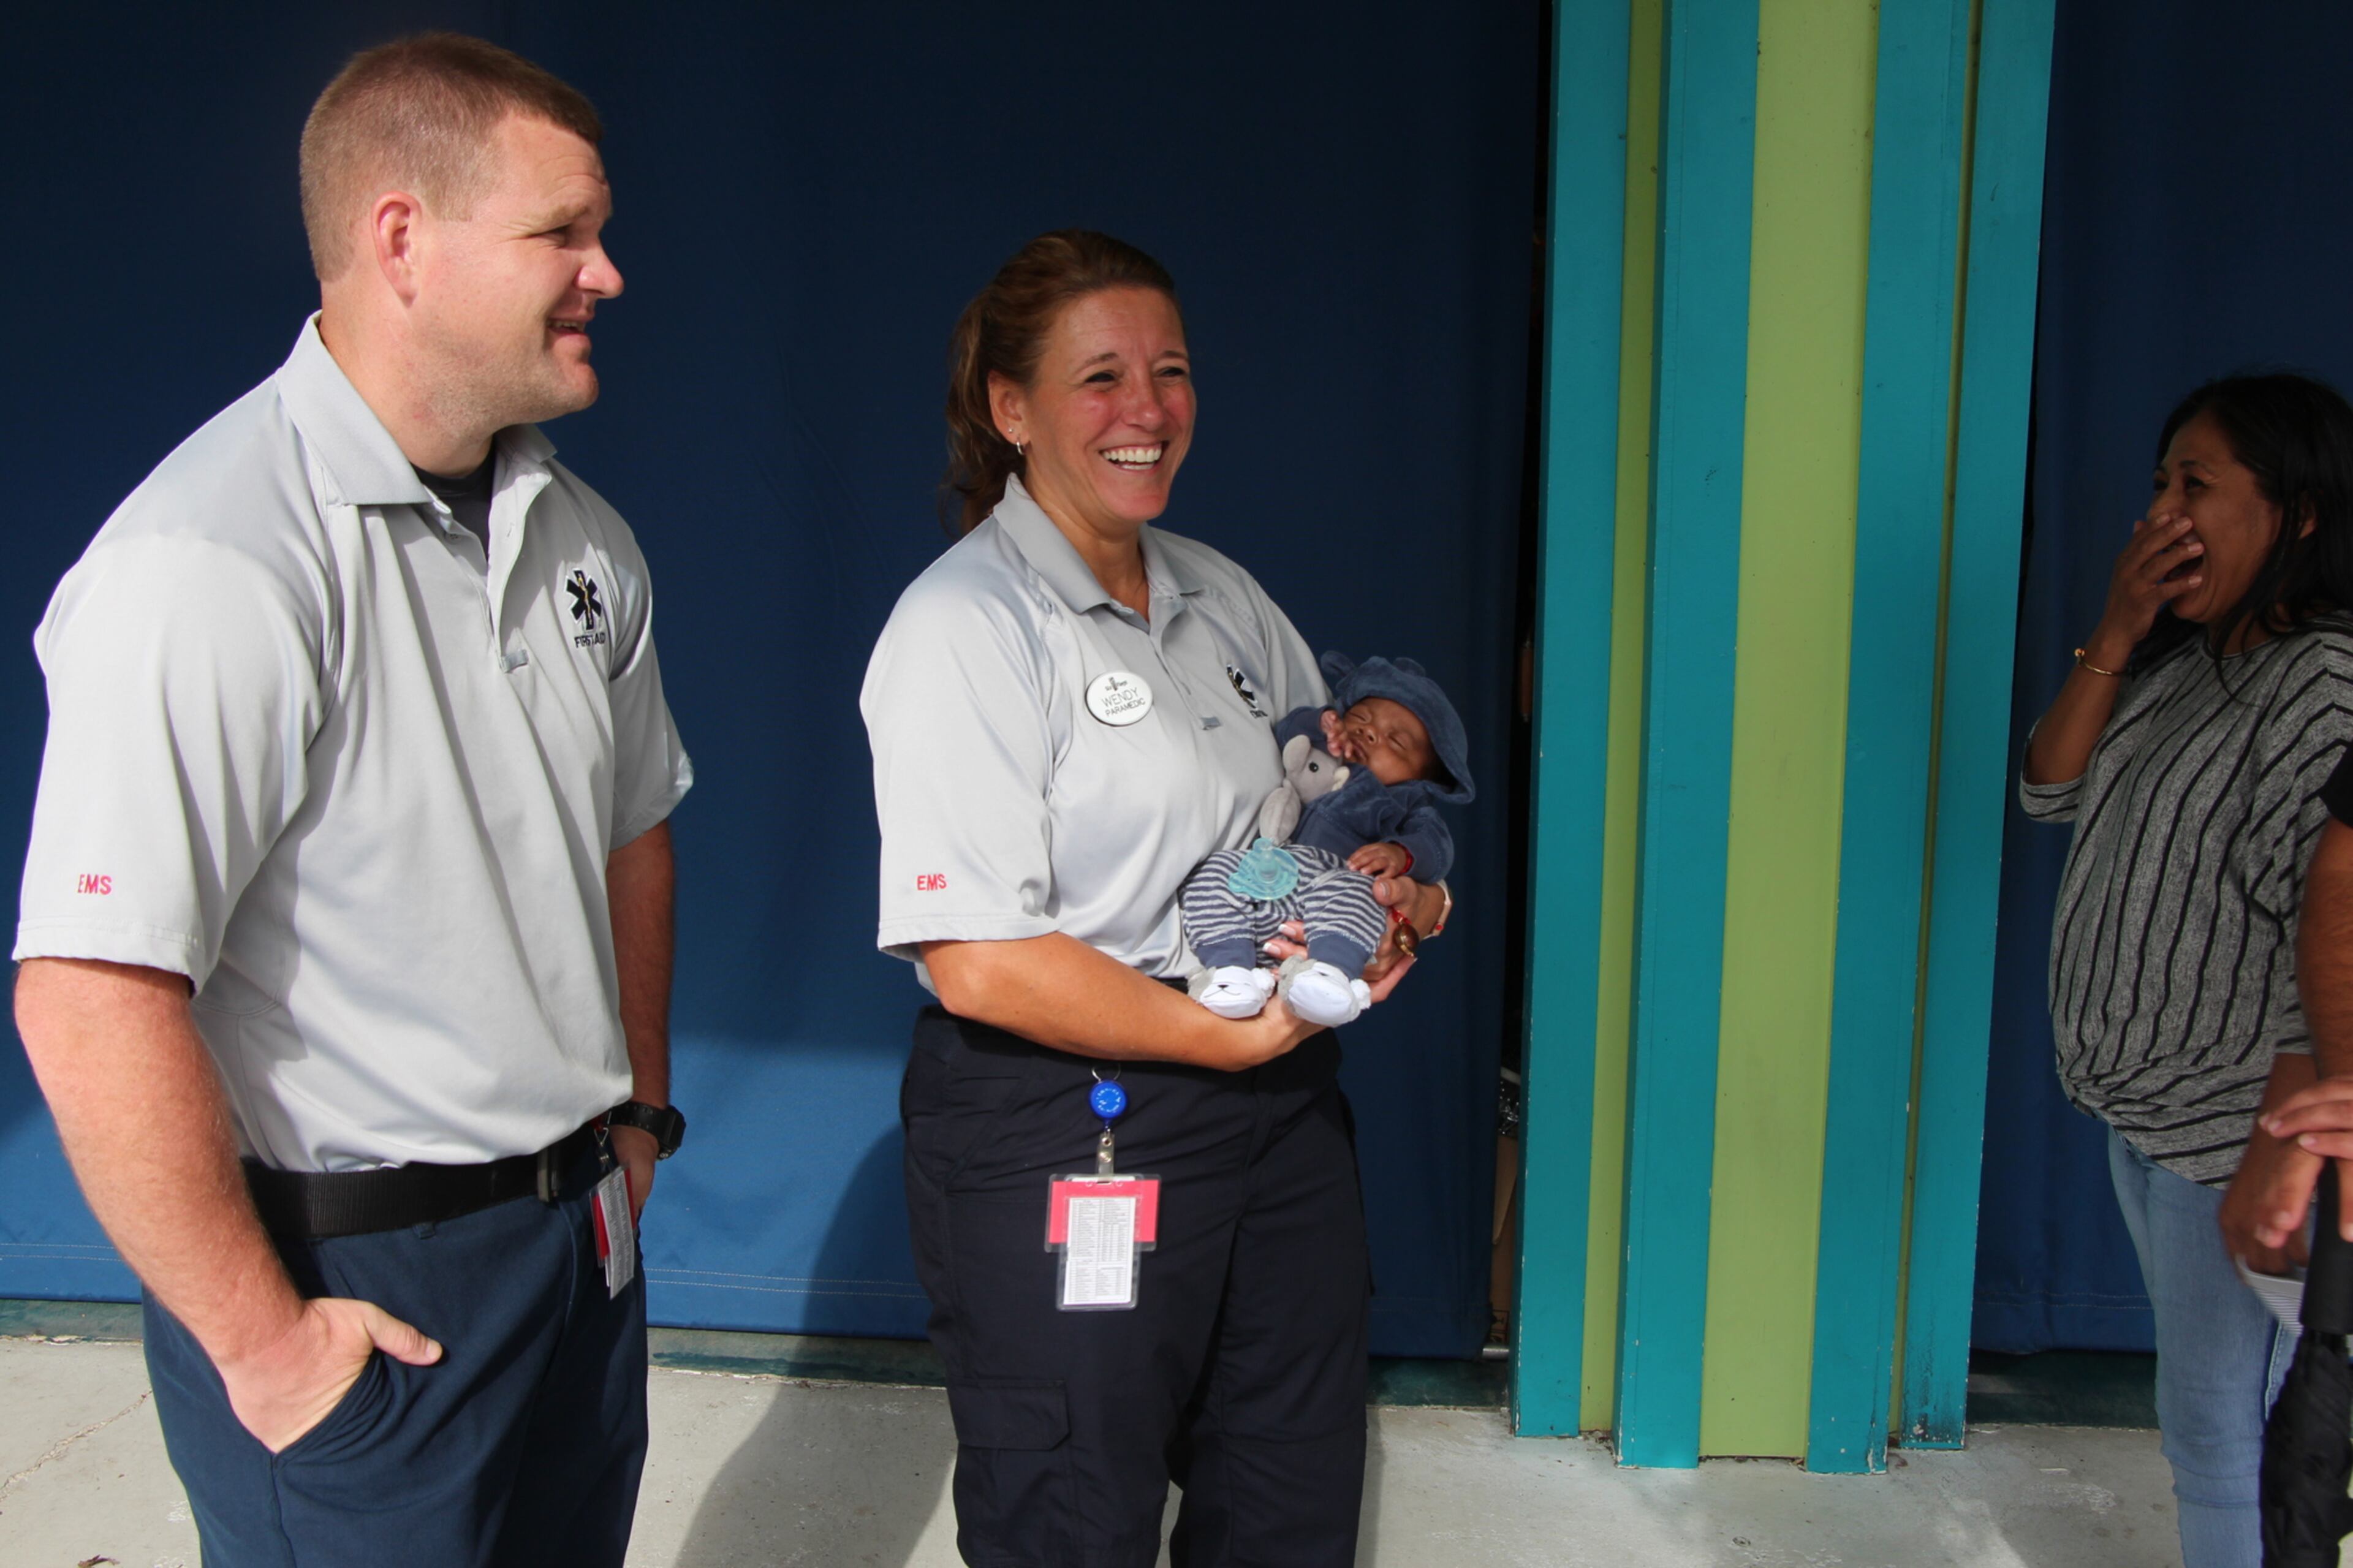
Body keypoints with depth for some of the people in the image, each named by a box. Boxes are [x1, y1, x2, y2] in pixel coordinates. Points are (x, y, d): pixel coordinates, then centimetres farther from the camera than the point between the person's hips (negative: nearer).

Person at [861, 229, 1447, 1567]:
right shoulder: (963, 625, -13)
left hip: (1282, 1115, 7)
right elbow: (981, 962, -20)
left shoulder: (1222, 595, 11)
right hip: (1060, 1141, -7)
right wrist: (1233, 1040, -18)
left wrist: (1394, 888, -1)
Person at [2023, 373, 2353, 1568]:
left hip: (2232, 1129, -9)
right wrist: (2112, 637, -7)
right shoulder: (2183, 661, 9)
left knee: (2221, 1436, 3)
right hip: (2142, 1103, 9)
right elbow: (2052, 793, 5)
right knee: (2200, 1406, 21)